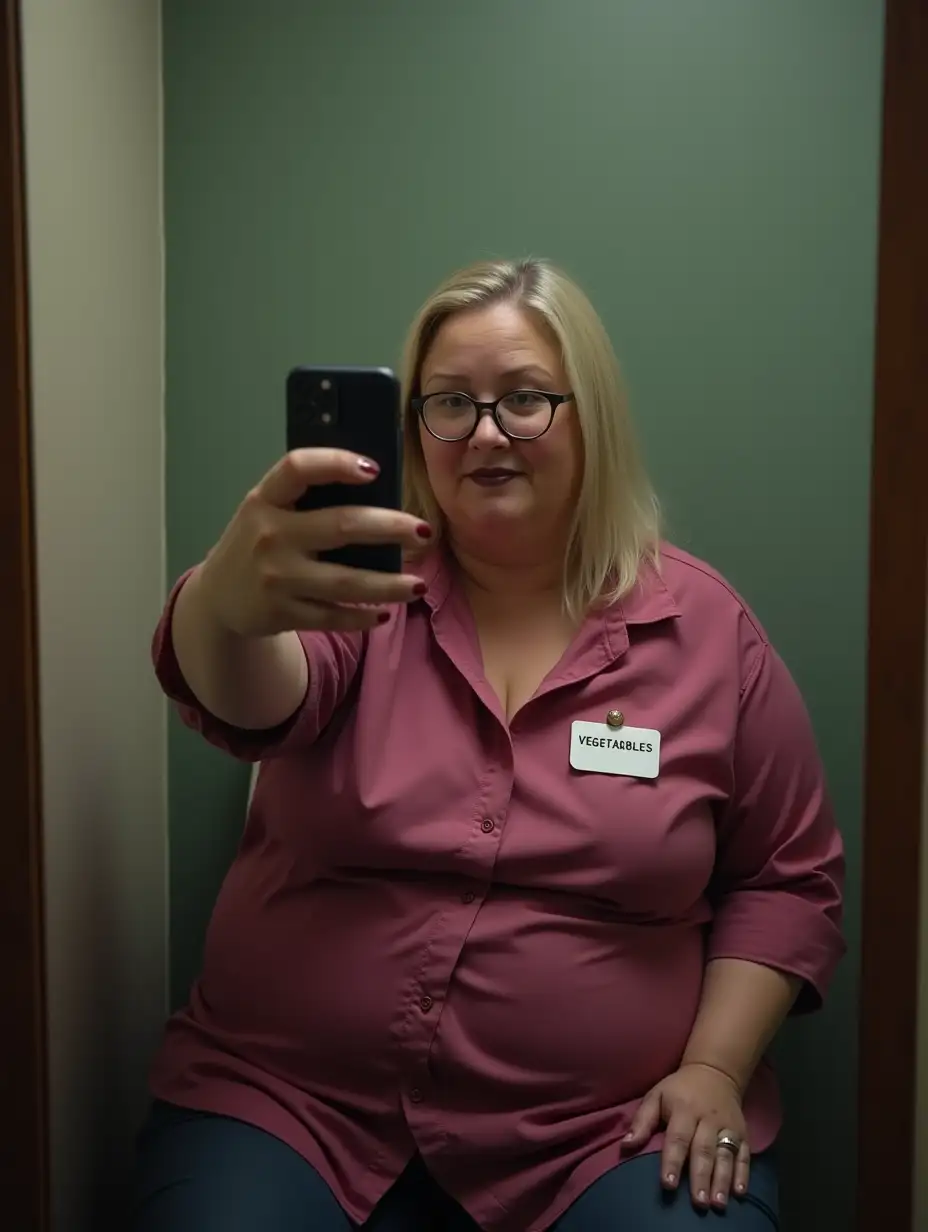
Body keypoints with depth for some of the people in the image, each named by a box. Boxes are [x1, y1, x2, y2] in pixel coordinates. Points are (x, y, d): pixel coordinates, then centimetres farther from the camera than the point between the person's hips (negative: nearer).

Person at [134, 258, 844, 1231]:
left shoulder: (704, 624, 0)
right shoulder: (359, 581, -3)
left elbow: (786, 878, 7)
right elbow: (245, 701, -24)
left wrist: (713, 1068, -6)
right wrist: (230, 602, -47)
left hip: (607, 1130, 1)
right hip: (293, 1099, 0)